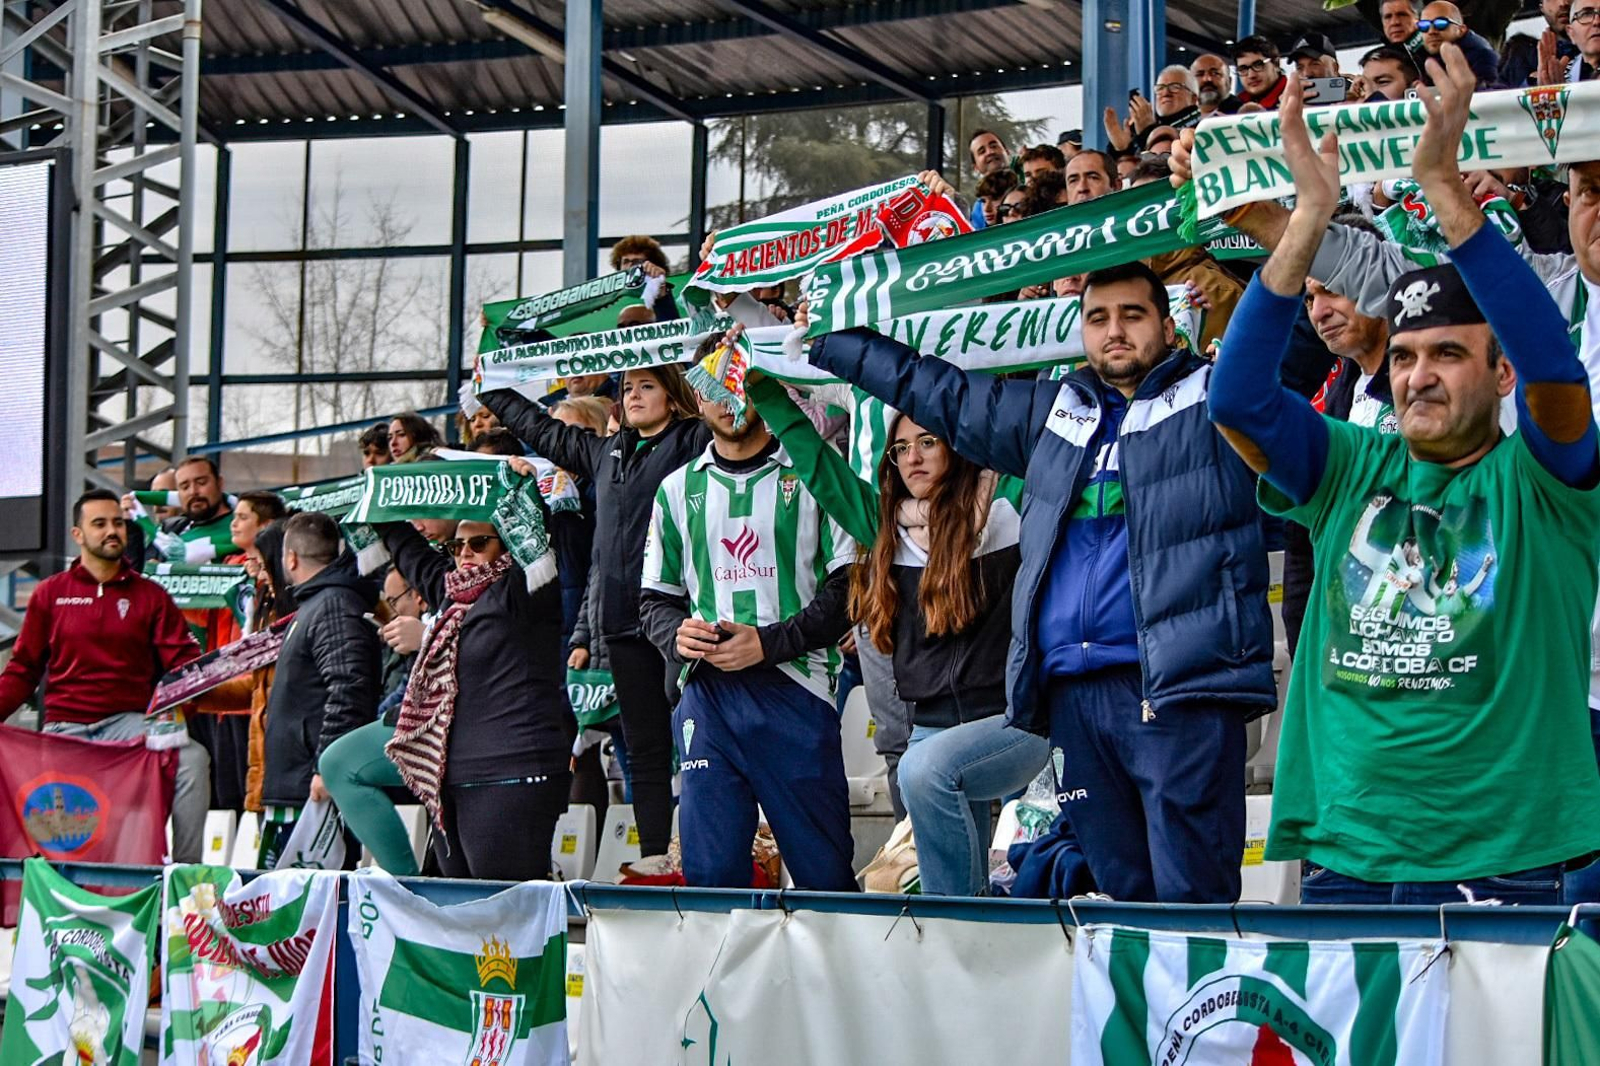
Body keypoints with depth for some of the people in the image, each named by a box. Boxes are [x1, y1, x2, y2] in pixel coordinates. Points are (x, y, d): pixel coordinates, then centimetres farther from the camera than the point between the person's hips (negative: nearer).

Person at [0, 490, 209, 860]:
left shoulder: (149, 595, 9)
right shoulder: (50, 594, 10)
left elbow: (183, 662, 2)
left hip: (129, 722, -1)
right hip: (65, 727, 1)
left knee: (193, 759, -26)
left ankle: (185, 870, -22)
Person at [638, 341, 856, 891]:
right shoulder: (679, 489, 17)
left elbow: (849, 584, -2)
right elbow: (656, 599, 20)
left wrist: (770, 640, -12)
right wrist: (678, 635, -3)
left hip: (794, 690, -3)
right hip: (708, 695, 3)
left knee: (825, 873, -3)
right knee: (710, 871, -1)